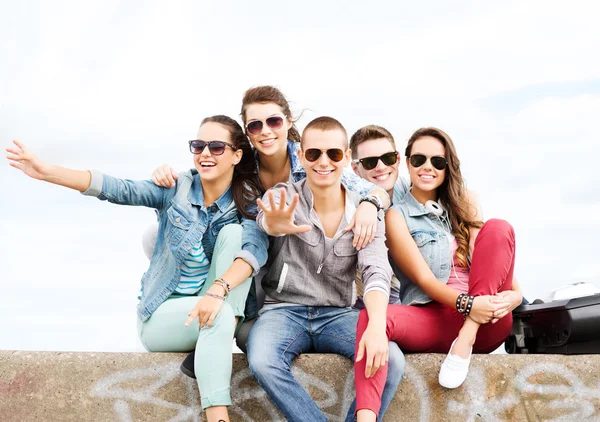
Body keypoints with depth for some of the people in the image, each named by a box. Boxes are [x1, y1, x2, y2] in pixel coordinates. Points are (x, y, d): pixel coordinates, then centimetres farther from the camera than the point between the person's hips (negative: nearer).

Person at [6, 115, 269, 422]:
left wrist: (218, 290, -43)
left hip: (214, 305, 2)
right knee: (220, 315, -33)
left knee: (233, 232, -20)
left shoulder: (248, 201, -5)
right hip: (161, 315, -1)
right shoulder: (176, 188, -7)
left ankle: (211, 351, -22)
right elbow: (119, 190, -21)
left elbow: (255, 249, -24)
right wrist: (47, 172, -34)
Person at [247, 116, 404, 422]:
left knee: (390, 360, -25)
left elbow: (376, 272, -15)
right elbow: (266, 220, -30)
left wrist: (377, 326, -35)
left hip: (338, 316, 2)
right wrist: (276, 225, -58)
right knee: (262, 363, -33)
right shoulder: (282, 198, -5)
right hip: (284, 311, -1)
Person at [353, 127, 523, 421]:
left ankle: (465, 342, -25)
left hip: (484, 322, 3)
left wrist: (514, 294, -18)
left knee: (498, 228, -18)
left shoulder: (464, 205, 17)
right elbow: (423, 279, -6)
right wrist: (467, 304, -24)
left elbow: (494, 253, 4)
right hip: (433, 320, -3)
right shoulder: (397, 216, 5)